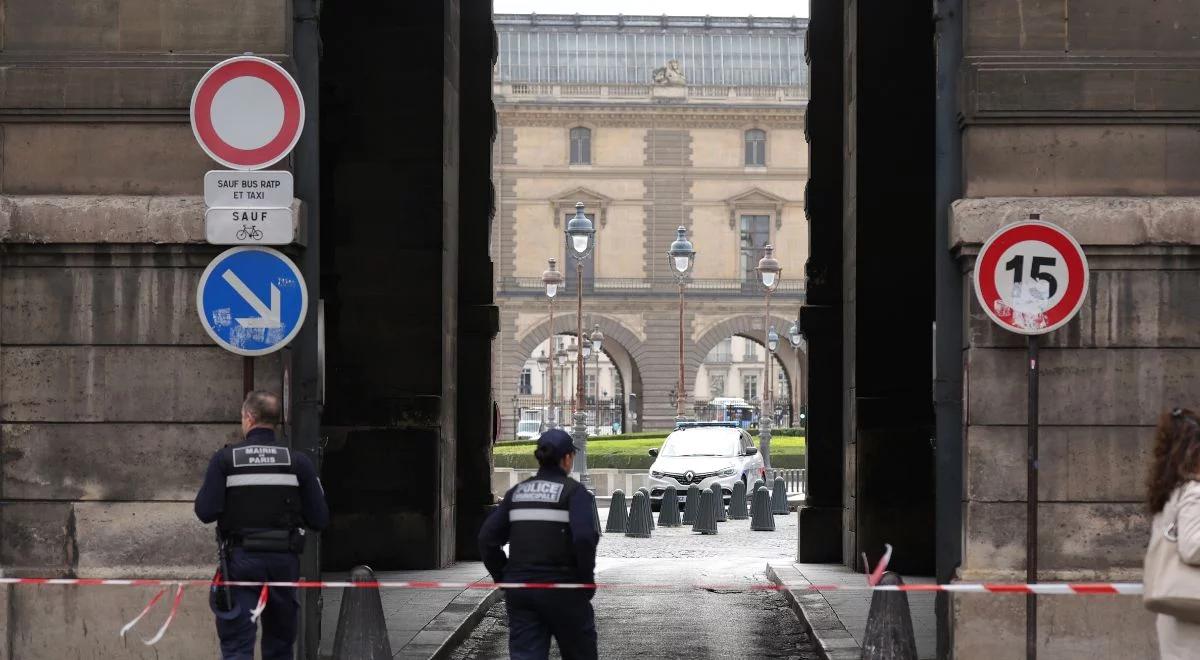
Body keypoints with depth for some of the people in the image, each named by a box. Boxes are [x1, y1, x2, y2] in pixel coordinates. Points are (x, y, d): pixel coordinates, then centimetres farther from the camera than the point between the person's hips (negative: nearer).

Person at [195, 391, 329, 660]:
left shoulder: (225, 460, -5)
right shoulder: (298, 462, 0)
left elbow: (205, 512, -12)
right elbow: (319, 519, -2)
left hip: (241, 558, -2)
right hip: (285, 560, 2)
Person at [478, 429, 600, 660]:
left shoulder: (516, 492, 10)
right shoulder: (574, 491, -6)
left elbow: (487, 538, 7)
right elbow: (585, 538, -19)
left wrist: (504, 578, 12)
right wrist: (586, 581, -7)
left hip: (519, 587, 4)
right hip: (562, 589, -4)